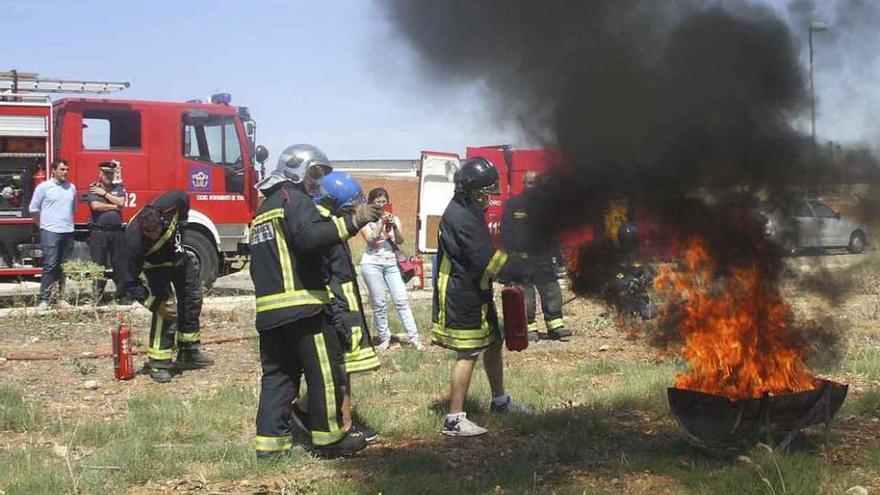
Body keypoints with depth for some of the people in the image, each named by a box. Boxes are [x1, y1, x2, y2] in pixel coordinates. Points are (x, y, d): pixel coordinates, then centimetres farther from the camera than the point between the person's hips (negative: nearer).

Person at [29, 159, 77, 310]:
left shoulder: (71, 187, 12)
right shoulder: (44, 187, -1)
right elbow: (33, 209, 4)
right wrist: (44, 224, 7)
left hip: (68, 231, 5)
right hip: (50, 232, -5)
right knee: (50, 265, -9)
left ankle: (61, 297, 16)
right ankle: (44, 299, -7)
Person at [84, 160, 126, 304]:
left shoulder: (119, 188, 13)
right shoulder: (93, 188, 3)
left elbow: (121, 202, -3)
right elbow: (95, 206, -12)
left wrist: (105, 193, -5)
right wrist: (114, 206, -2)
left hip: (116, 230, 3)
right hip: (99, 231, -3)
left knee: (118, 263, 4)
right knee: (98, 265, 0)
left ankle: (121, 293, 9)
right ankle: (97, 296, 4)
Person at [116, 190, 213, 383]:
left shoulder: (169, 205, -35)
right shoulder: (131, 242, -41)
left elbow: (183, 197, -8)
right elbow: (128, 282, -32)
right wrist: (155, 305, -34)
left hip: (178, 256, 6)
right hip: (156, 265, -5)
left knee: (193, 298, 14)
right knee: (165, 310, -21)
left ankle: (189, 352, 30)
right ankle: (158, 363, -13)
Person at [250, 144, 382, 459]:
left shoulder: (265, 208, 25)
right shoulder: (294, 199, -4)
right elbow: (310, 236, -24)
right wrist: (352, 222, -24)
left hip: (268, 308, 9)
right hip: (302, 304, -9)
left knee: (277, 374, 11)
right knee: (325, 371, -1)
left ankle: (270, 441, 8)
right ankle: (329, 437, 5)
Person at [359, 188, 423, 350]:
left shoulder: (394, 218, 11)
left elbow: (400, 241, 1)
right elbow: (370, 239, -12)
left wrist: (394, 226, -14)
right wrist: (381, 223, -18)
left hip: (392, 264, 3)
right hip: (372, 264, -3)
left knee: (402, 300, -3)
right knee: (379, 304, -1)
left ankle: (414, 338, -3)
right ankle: (385, 338, 9)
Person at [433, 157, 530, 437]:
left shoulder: (470, 211, 11)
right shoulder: (460, 217, -22)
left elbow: (484, 253, 14)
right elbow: (486, 259, -26)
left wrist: (513, 268, 1)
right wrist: (522, 268, -21)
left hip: (476, 292, 10)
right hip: (461, 296, -10)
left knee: (493, 343, 18)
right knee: (468, 353, -8)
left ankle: (500, 401, 35)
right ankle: (454, 420, -3)